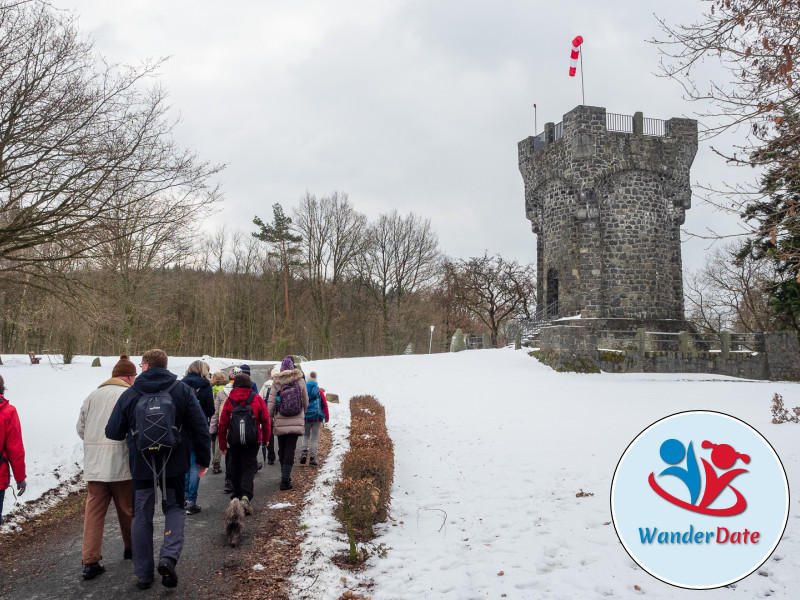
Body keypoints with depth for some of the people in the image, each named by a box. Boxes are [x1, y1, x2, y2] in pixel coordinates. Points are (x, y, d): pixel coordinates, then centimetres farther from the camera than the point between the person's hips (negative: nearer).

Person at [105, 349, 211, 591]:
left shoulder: (129, 394, -3)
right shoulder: (182, 390, -4)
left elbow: (113, 432, 1)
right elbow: (200, 426, -6)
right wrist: (204, 459, 4)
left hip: (142, 465, 0)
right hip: (174, 464, 0)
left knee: (141, 516, 14)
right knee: (174, 508, 17)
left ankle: (143, 573, 18)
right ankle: (169, 556, -6)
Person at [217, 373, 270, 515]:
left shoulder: (230, 400, 2)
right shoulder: (257, 398, -1)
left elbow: (223, 424, 3)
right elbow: (265, 420, 3)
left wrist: (222, 445, 11)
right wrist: (266, 438, 17)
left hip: (234, 440, 1)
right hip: (252, 440, -1)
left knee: (235, 467, 17)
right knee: (249, 467, 1)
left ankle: (237, 494, 28)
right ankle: (245, 496, -17)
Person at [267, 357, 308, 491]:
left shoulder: (276, 382, -2)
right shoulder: (300, 381, 0)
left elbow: (271, 403, -3)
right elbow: (306, 402, 9)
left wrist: (269, 419, 7)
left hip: (280, 422, 1)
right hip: (296, 422, 0)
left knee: (282, 450, 14)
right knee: (290, 450, 0)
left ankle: (285, 477, 25)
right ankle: (285, 480, -7)